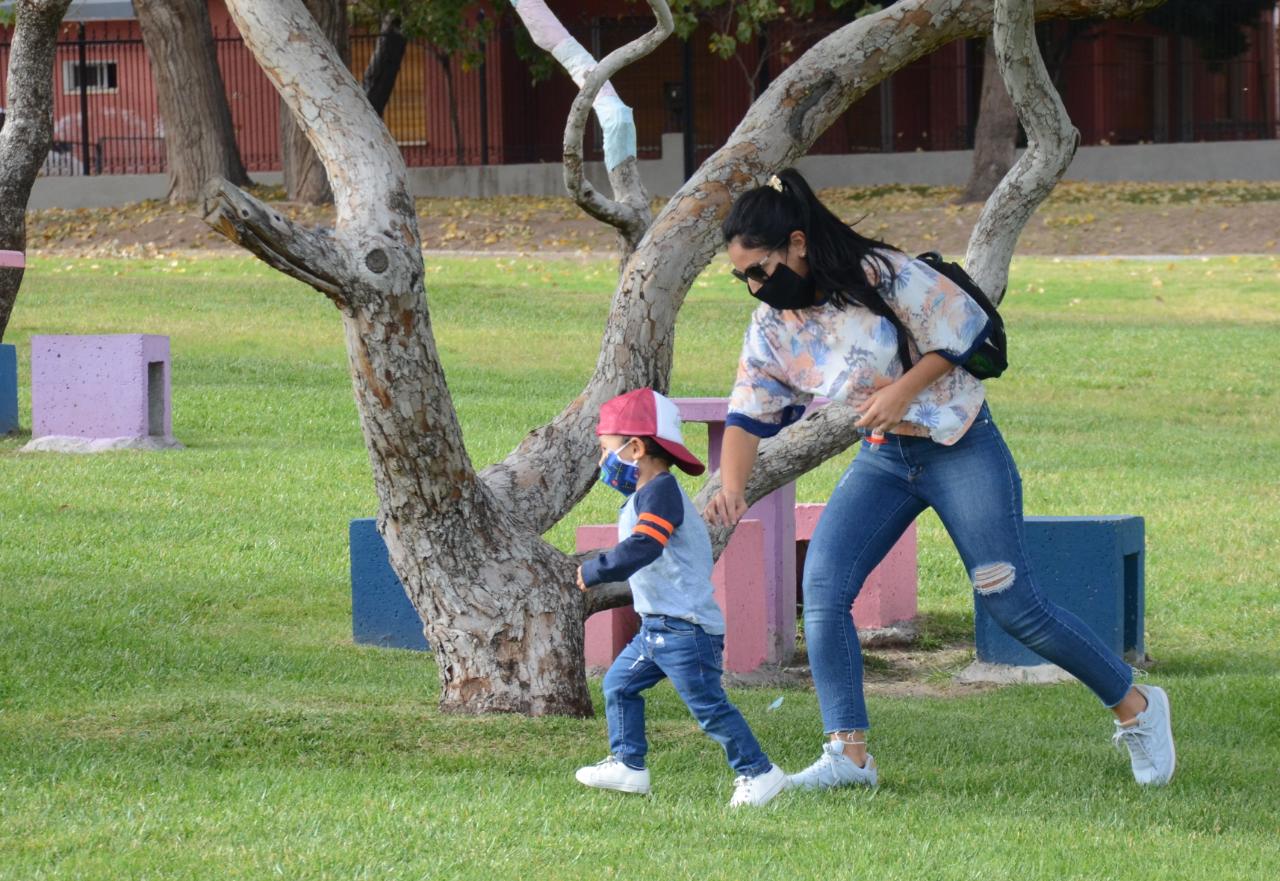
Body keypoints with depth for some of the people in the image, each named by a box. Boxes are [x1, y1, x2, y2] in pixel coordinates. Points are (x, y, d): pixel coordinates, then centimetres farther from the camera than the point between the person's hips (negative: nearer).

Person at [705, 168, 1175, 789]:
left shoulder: (883, 277, -20)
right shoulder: (771, 326, -2)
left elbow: (965, 328, -13)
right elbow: (749, 414, 0)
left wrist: (902, 392, -21)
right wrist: (731, 488, -16)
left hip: (960, 448, -6)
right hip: (884, 459, 6)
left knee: (1012, 604, -7)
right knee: (821, 587, -14)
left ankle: (1134, 706, 12)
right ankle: (848, 755, -11)